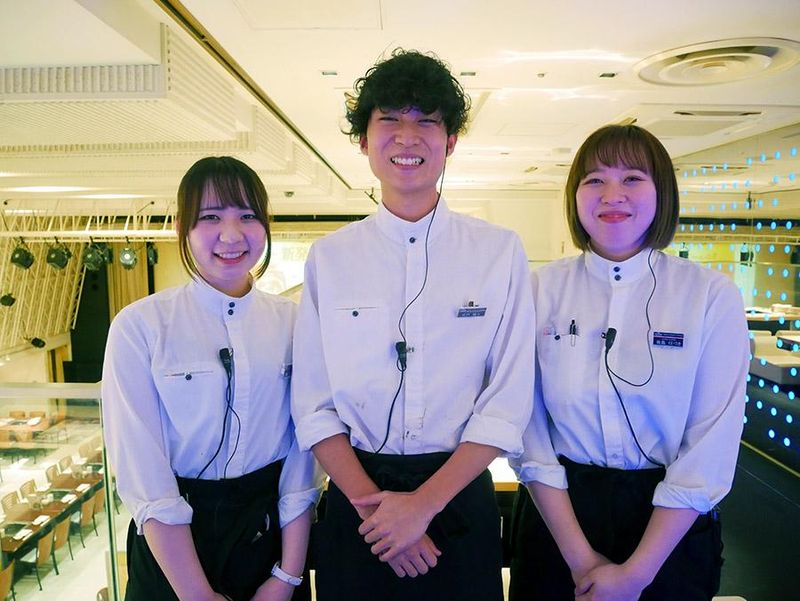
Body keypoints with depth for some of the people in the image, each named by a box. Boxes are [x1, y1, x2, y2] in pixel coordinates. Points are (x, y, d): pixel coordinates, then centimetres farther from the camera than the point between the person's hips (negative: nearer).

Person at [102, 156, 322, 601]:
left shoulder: (291, 323, -4)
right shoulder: (140, 326, -11)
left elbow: (302, 447, -6)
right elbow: (141, 470, -14)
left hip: (273, 528, 2)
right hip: (174, 539, -1)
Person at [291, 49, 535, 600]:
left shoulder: (501, 252, -4)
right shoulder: (328, 258, -2)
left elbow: (508, 403, -7)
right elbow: (313, 405, -3)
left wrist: (425, 504, -13)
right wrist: (374, 504, -12)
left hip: (461, 493, 0)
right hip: (357, 498, 1)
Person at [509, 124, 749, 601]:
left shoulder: (713, 297, -8)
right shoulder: (540, 291, -7)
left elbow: (712, 446, -11)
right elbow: (529, 429, -9)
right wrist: (580, 557, -11)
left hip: (671, 526, 0)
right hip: (557, 510, 1)